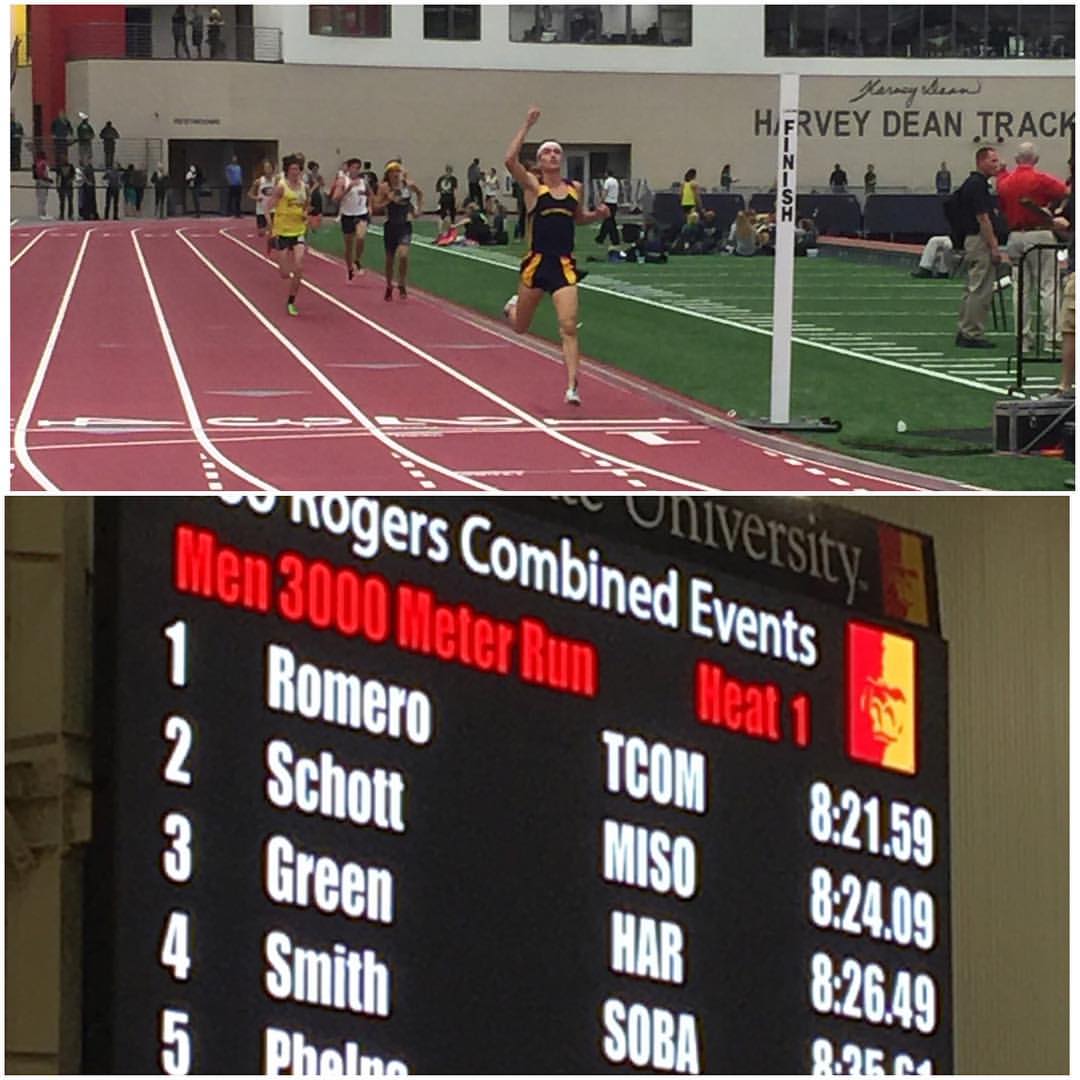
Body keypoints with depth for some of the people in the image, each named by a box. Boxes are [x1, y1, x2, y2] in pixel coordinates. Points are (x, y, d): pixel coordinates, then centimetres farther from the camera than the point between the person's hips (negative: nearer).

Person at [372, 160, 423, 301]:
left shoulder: (408, 185, -3)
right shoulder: (384, 187, -8)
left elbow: (420, 193, 19)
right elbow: (375, 207, -10)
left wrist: (418, 209, 11)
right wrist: (388, 201, -23)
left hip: (405, 226, 0)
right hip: (391, 226, 0)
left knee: (403, 255, -20)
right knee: (390, 259, 11)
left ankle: (401, 285, 0)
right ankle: (389, 287, 34)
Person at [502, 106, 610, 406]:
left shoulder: (574, 189, 9)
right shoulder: (532, 185, -3)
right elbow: (510, 160, -21)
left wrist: (597, 215, 5)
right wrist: (526, 126, -20)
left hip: (564, 265, 1)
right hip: (537, 263, -1)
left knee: (569, 327, -14)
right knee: (520, 327, 16)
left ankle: (572, 387, -14)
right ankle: (513, 307, 54)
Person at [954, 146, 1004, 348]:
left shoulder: (972, 184, 16)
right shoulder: (977, 185, -16)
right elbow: (982, 218, -20)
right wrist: (994, 247, -19)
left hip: (972, 239, 11)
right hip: (981, 241, -11)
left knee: (973, 289, 14)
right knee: (980, 290, -8)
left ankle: (964, 332, 18)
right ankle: (973, 334, -6)